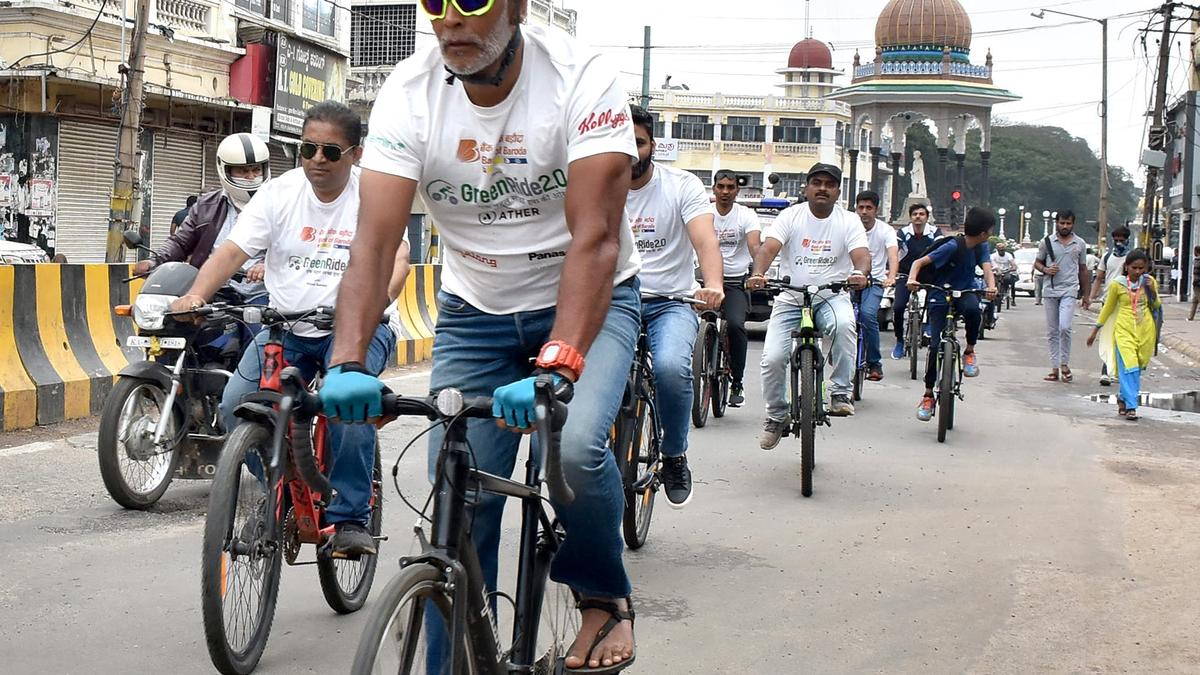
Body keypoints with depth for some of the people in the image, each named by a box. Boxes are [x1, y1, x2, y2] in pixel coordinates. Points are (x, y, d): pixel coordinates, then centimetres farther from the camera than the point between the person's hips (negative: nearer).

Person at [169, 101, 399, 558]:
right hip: (286, 326, 4)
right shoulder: (279, 193, -1)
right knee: (237, 404, -14)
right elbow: (232, 250, -9)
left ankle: (350, 517, -15)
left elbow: (393, 256, -24)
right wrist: (196, 295, -28)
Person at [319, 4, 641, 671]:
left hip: (587, 299, -2)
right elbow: (376, 241, -22)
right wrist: (349, 363, -38)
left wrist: (556, 366, -46)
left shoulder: (582, 79, -24)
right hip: (476, 311, 3)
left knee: (573, 447, -28)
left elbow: (594, 238, -32)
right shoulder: (410, 92, -15)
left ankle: (606, 595, 2)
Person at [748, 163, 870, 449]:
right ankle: (776, 416, 14)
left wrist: (859, 273, -39)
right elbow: (768, 247, -15)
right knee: (772, 359, -12)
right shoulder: (791, 216, -1)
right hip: (790, 299, 1)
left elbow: (861, 254, -14)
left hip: (832, 297, 0)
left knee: (844, 325, -35)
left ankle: (841, 393, -18)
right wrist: (758, 274, -36)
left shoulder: (848, 221, 1)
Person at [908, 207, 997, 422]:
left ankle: (969, 352, -9)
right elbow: (920, 262, -19)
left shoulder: (981, 248, -2)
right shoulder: (952, 246, -17)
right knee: (935, 345, -11)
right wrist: (912, 279, -39)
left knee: (973, 309, -34)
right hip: (940, 297, -3)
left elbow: (987, 268, -17)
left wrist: (991, 286, -39)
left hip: (965, 293, 3)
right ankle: (928, 395, 2)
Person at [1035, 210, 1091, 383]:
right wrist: (1046, 269, -10)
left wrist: (1086, 295, 14)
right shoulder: (1047, 242, 5)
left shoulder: (1080, 244, 7)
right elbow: (1037, 263, 13)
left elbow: (1083, 270, 14)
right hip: (1050, 290, 2)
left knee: (1065, 327, -17)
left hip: (1070, 290, -1)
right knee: (1052, 332, 5)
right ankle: (1055, 368, 11)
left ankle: (1064, 364, -1)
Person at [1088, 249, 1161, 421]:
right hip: (1124, 330, -3)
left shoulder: (1149, 281, 3)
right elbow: (1108, 308, 8)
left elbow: (1156, 306, 14)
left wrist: (1153, 291, -7)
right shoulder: (1117, 284, -4)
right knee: (1129, 368, -12)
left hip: (1145, 331, 3)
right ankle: (1130, 407, -11)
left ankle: (1123, 398, 27)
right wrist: (1095, 331, 11)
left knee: (1137, 368, 7)